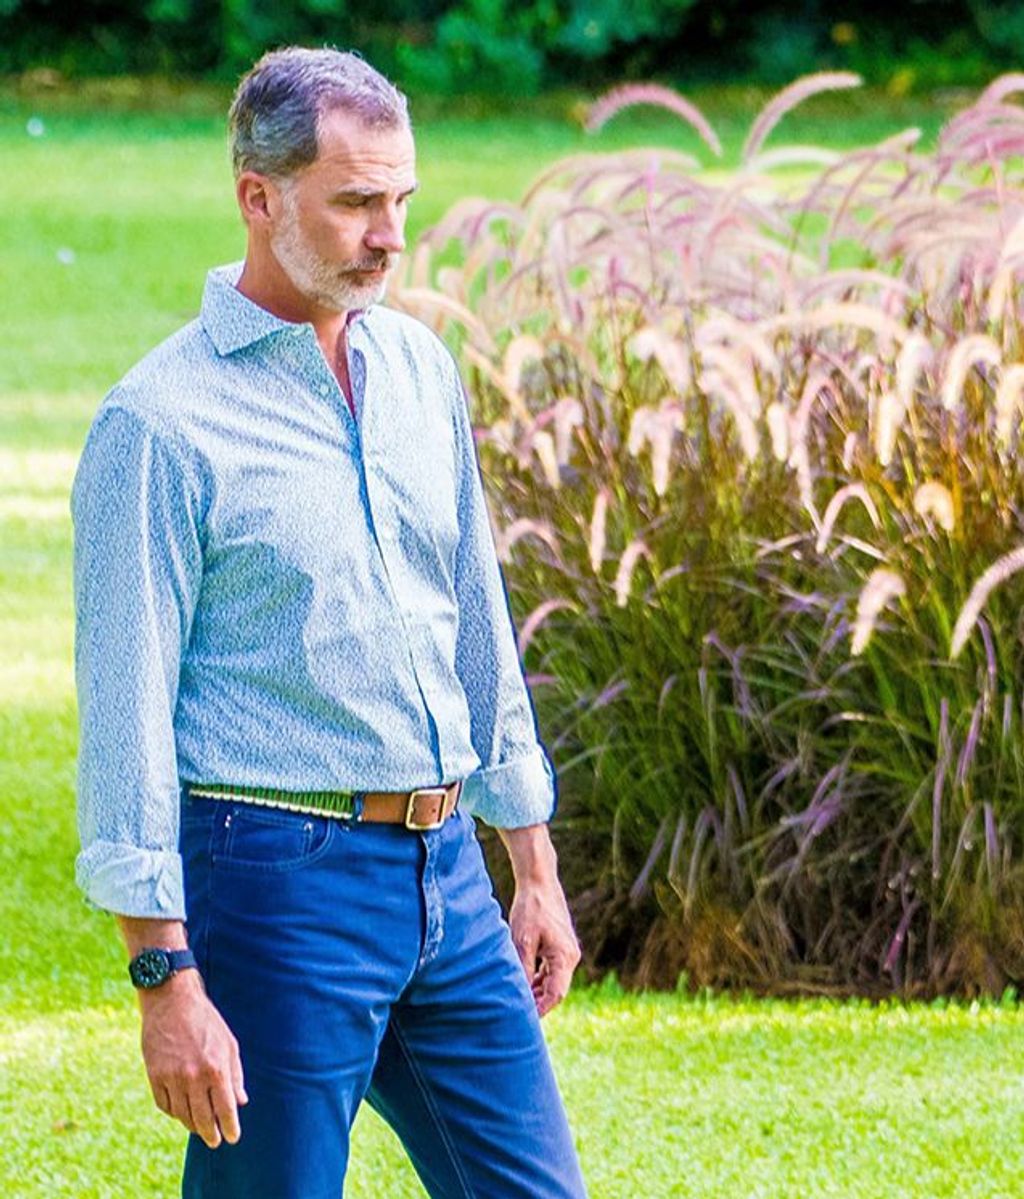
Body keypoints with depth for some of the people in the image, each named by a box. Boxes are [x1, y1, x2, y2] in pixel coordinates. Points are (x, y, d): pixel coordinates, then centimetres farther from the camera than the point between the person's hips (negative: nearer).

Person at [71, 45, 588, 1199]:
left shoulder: (418, 367, 10)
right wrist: (168, 981, -17)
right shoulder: (162, 422, -11)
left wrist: (535, 869, 17)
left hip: (444, 874, 7)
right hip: (279, 878, -7)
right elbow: (126, 713, -13)